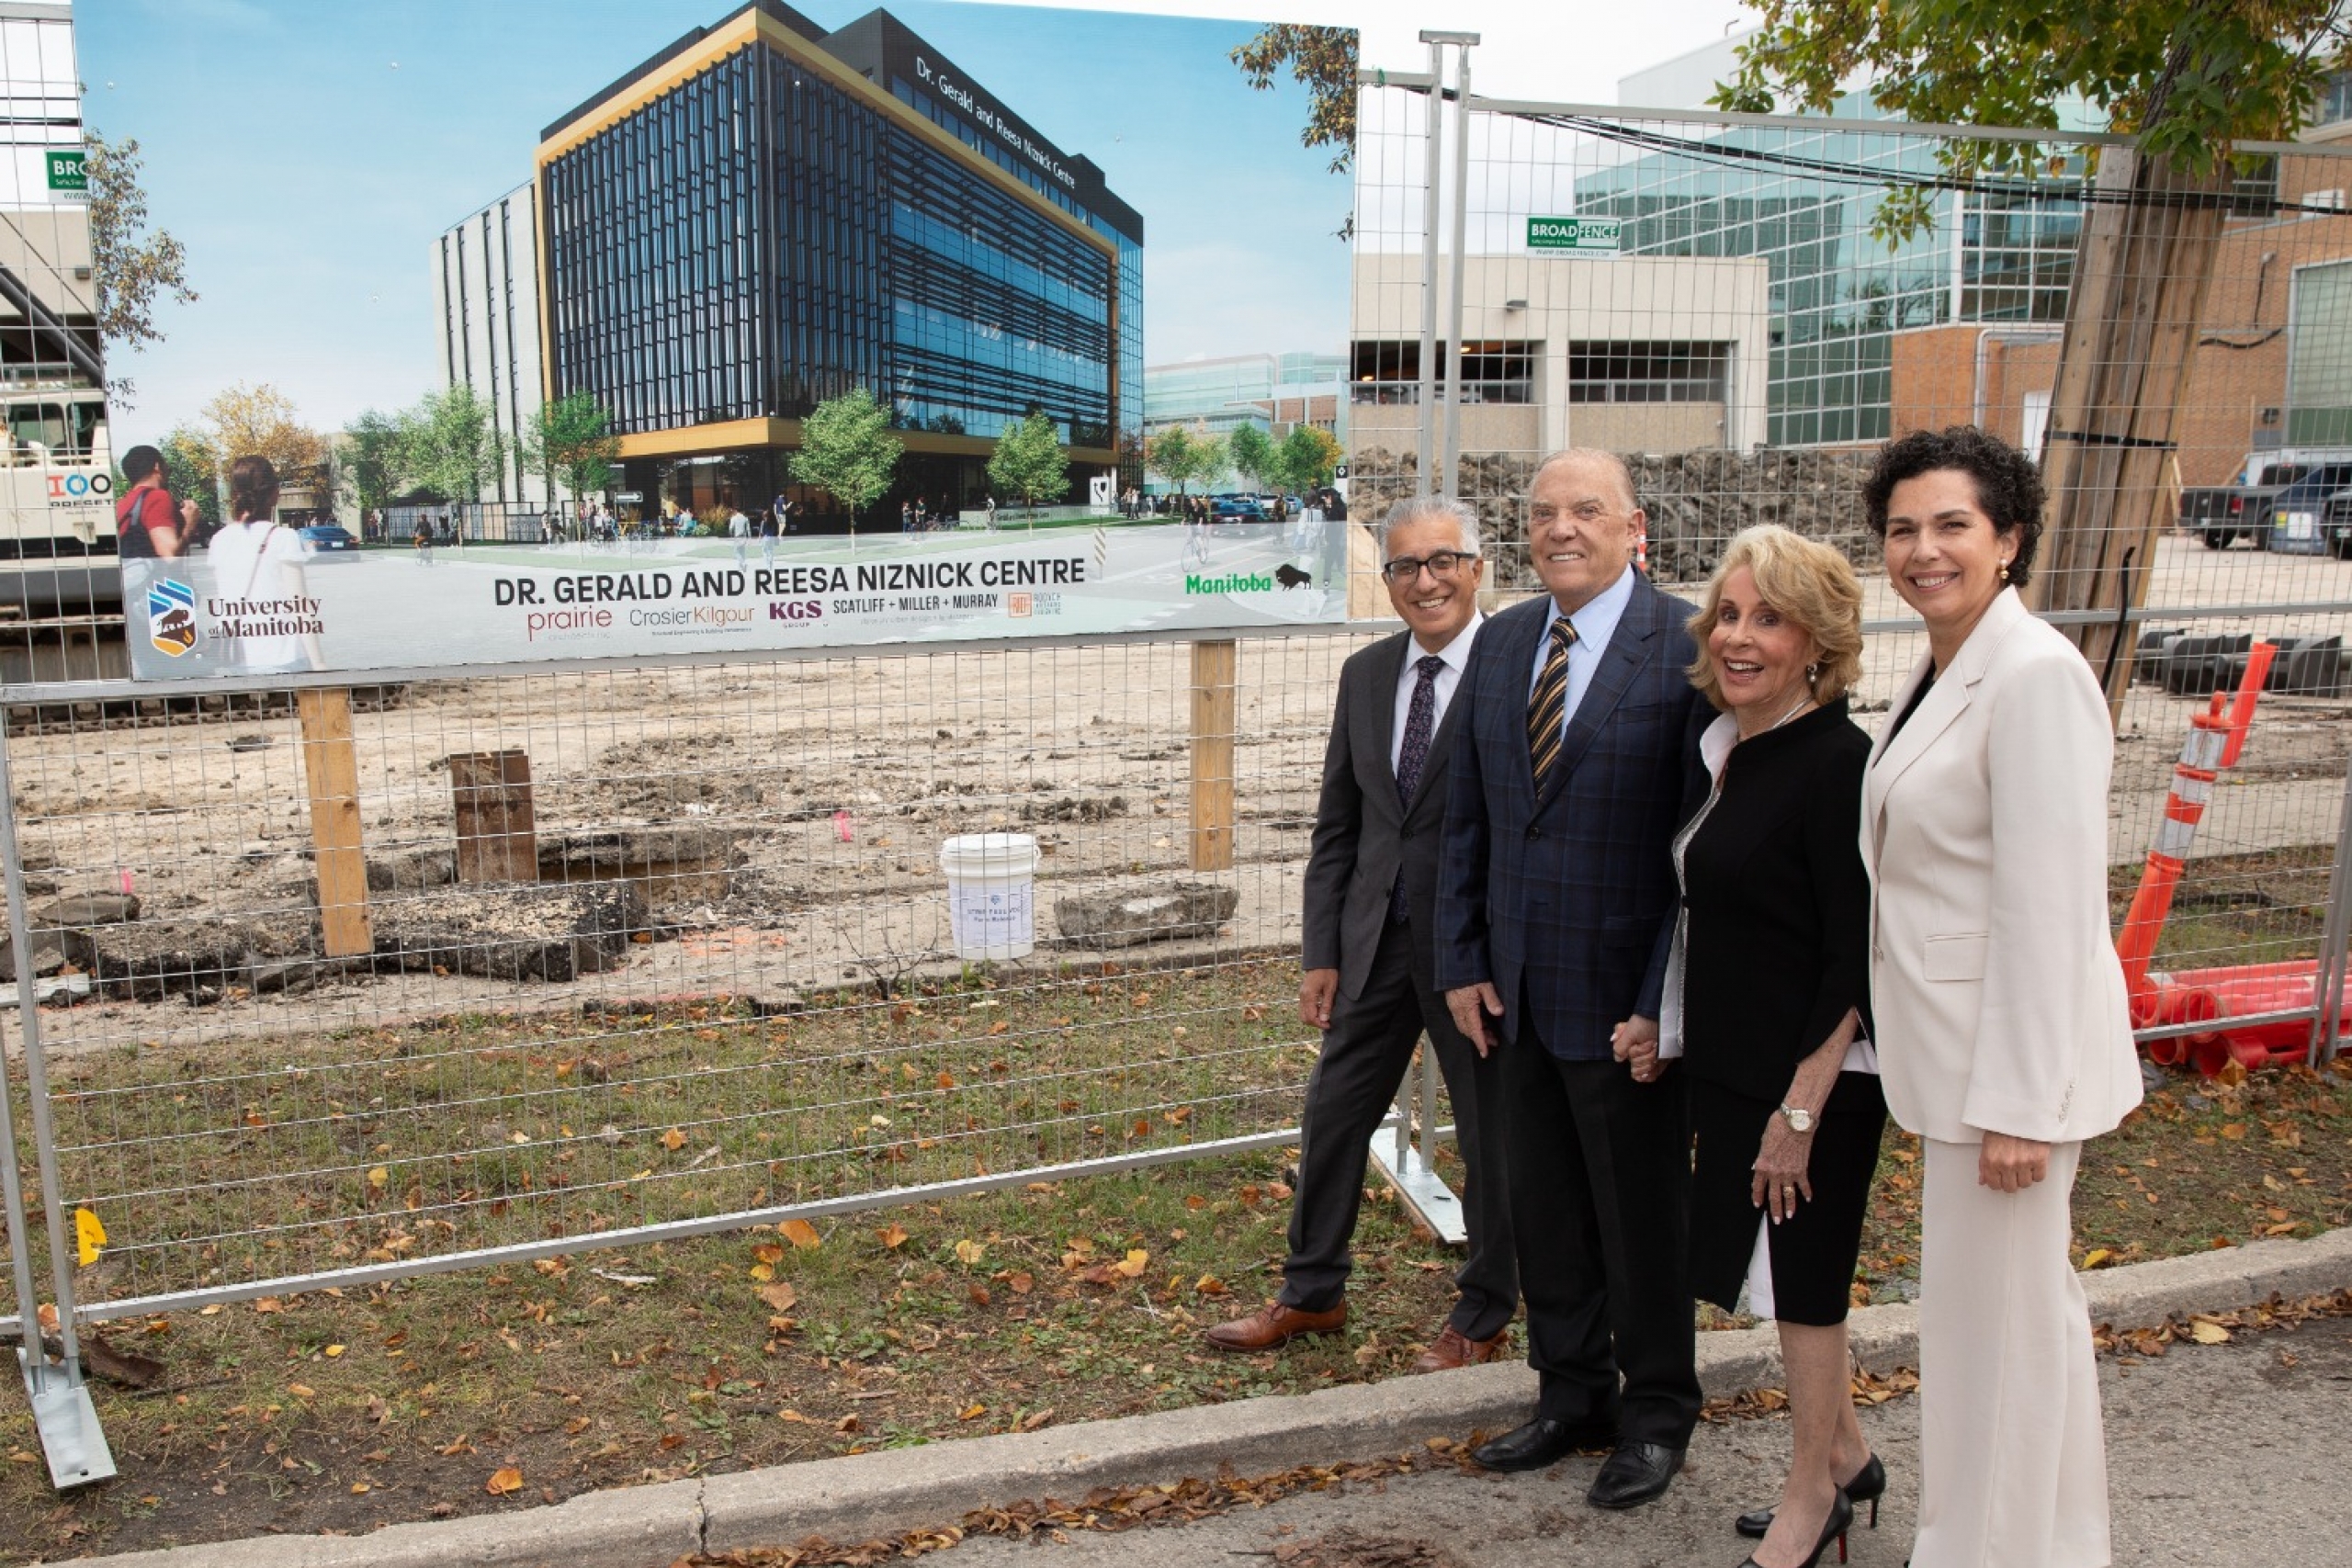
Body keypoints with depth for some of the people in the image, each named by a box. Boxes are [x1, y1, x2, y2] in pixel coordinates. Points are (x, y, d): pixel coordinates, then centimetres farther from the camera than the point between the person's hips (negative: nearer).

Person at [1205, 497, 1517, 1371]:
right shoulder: (1365, 675, 6)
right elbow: (1337, 825, 10)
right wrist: (1322, 954, 6)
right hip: (1377, 939, 5)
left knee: (1492, 1134, 11)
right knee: (1333, 1115, 14)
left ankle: (1484, 1315, 32)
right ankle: (1312, 1293, 34)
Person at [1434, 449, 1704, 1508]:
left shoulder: (1688, 647, -12)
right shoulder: (1501, 643, 7)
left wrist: (1663, 1000, -16)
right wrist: (1463, 962, 5)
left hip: (1624, 996, -6)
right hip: (1519, 992, 6)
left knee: (1643, 1216, 11)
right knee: (1543, 1210, 17)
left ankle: (1656, 1415, 31)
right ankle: (1571, 1397, 35)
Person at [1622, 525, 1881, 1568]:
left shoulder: (1837, 763, -19)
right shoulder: (1723, 748, 5)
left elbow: (1855, 961, -20)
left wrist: (1802, 1107, -20)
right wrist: (1665, 1025, 13)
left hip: (1814, 1078, -8)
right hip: (1730, 1063, 8)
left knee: (1801, 1278, 8)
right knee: (1778, 1274, 19)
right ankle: (1844, 1455, 38)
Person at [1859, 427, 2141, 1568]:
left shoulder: (2035, 675, -18)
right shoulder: (1938, 672, 10)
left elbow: (2050, 905, -22)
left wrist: (2018, 1104, -22)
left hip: (2013, 1052, -10)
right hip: (1951, 1044, 10)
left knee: (2000, 1313, 4)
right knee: (2019, 1300, 21)